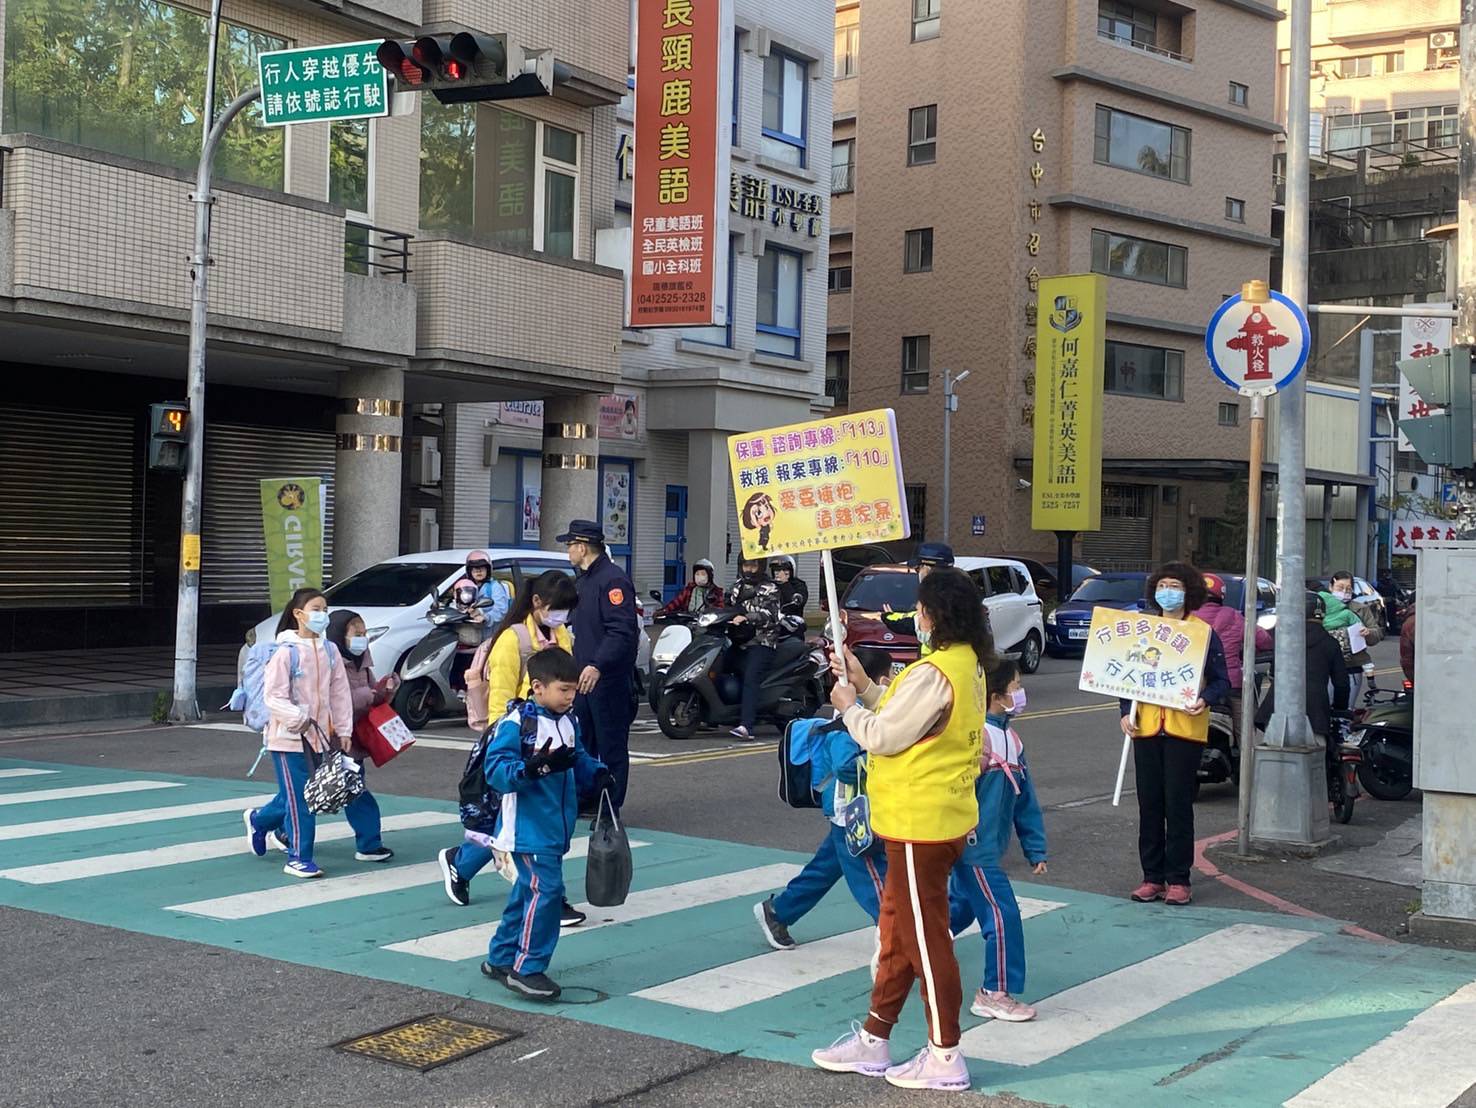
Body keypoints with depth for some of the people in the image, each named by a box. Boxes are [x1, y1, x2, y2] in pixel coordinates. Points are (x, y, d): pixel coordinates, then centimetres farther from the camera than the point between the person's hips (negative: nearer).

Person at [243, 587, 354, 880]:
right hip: (289, 738, -6)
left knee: (299, 796, 15)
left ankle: (258, 820, 42)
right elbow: (273, 697, -15)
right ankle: (298, 858, 8)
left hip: (320, 737, 6)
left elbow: (340, 692, 8)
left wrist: (343, 731, 5)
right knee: (299, 798, -3)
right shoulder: (286, 653, -12)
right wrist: (299, 718, -27)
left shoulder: (330, 651, 5)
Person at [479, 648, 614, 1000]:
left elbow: (579, 760, 20)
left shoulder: (569, 721, 8)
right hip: (528, 826, -8)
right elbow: (495, 769, -21)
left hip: (555, 828, 8)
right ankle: (528, 969, -4)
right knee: (545, 889, -14)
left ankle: (501, 958, 30)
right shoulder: (516, 723, -16)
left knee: (528, 891, 17)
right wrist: (533, 767, -34)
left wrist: (598, 775, 0)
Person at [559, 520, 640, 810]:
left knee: (611, 744, -2)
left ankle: (610, 807, 3)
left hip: (608, 678, -10)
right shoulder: (582, 580, 17)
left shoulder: (612, 579, -16)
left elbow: (623, 631, -25)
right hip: (583, 677, 10)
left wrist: (597, 666, -32)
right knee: (581, 743, 15)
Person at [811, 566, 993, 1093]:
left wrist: (848, 706, -2)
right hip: (939, 817, 10)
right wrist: (865, 685, 11)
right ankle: (874, 1038, 28)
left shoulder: (933, 674, -24)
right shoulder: (969, 664, 9)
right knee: (897, 929, 17)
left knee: (925, 936, 0)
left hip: (920, 824, -10)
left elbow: (883, 736, -19)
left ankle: (945, 1057, 10)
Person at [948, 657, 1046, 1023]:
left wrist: (1035, 849, 13)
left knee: (958, 909, 21)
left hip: (987, 847, 10)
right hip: (974, 846, -10)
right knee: (1002, 915, -5)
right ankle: (996, 993, 7)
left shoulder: (1010, 737, 9)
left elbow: (1025, 797, 13)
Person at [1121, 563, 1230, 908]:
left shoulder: (1203, 632, 0)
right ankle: (1152, 876, 15)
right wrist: (1126, 712, 0)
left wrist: (1205, 700, -18)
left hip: (1185, 728, -4)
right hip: (1146, 727, 4)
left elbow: (1221, 681, 1)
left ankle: (1178, 879, 8)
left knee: (1178, 805, -1)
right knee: (1149, 804, 7)